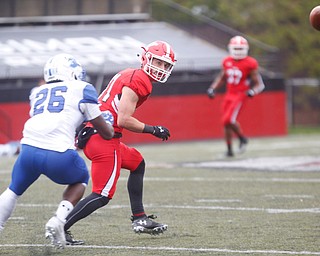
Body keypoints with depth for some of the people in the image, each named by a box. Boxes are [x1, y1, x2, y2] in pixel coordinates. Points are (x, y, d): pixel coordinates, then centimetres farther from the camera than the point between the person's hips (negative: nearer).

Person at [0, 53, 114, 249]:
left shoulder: (39, 93, 27)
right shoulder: (82, 89, 14)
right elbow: (106, 133, 18)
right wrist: (109, 125, 42)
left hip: (29, 148, 3)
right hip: (58, 155, -3)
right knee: (81, 179, 28)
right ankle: (58, 221, 7)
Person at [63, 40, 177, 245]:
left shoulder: (128, 75, 19)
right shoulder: (139, 81, -11)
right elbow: (123, 120, -17)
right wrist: (153, 130, -7)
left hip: (91, 134, 11)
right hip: (104, 140, -11)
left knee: (137, 163, 28)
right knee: (103, 195, -8)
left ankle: (139, 219, 28)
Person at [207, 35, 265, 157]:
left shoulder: (250, 64, -10)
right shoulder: (227, 62, 7)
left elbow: (259, 84, -7)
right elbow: (221, 78, 23)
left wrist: (252, 91, -26)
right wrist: (212, 88, 11)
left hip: (240, 95, -6)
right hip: (229, 95, 6)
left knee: (228, 120, -19)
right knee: (226, 123, 8)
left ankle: (242, 138, 7)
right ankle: (229, 149, 21)